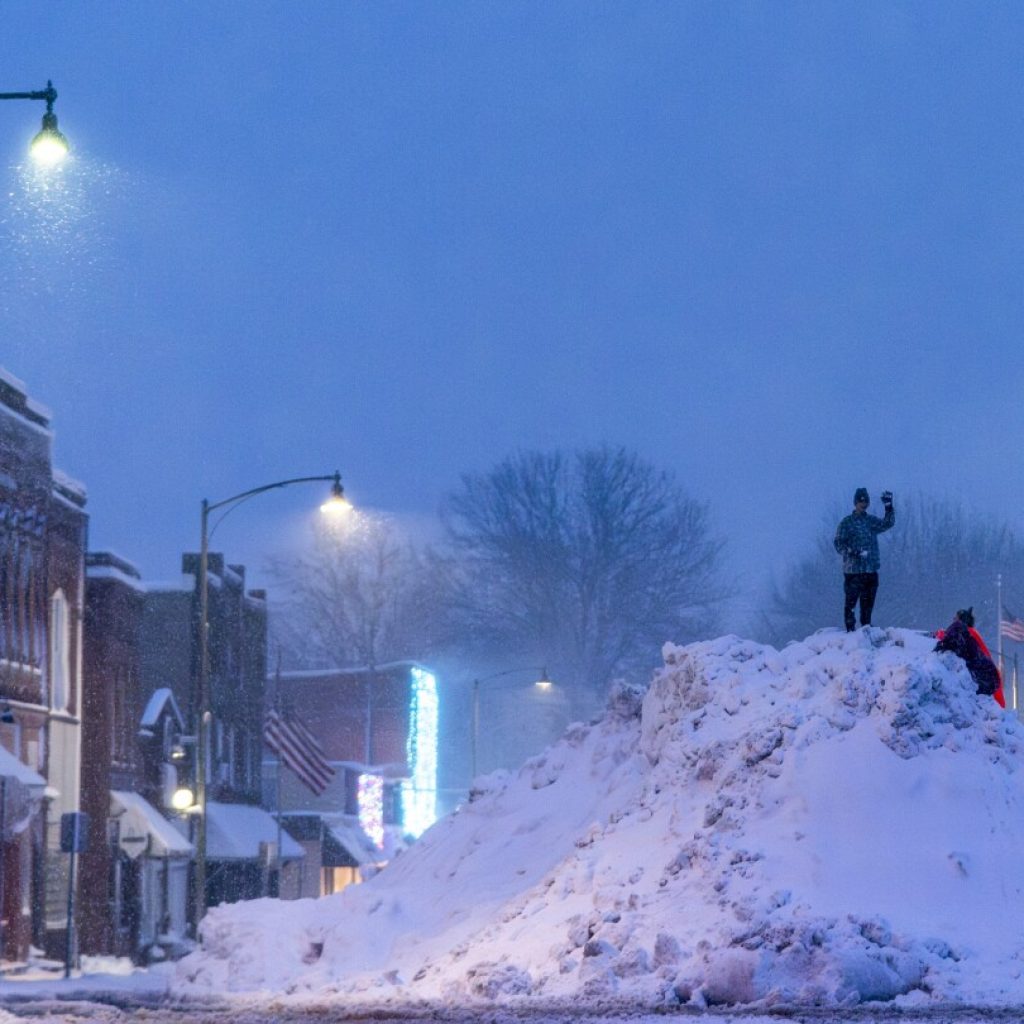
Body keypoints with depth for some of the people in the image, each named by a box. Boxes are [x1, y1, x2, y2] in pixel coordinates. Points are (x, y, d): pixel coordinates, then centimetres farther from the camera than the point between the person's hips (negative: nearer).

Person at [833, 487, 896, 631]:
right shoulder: (847, 523, -1)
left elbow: (888, 523, 3)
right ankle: (850, 628, -3)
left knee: (868, 602, 10)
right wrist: (853, 552, -20)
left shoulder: (872, 521, 14)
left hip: (871, 570, 5)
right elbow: (838, 543, -5)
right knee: (851, 600, -7)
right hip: (853, 569, -5)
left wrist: (888, 507, -9)